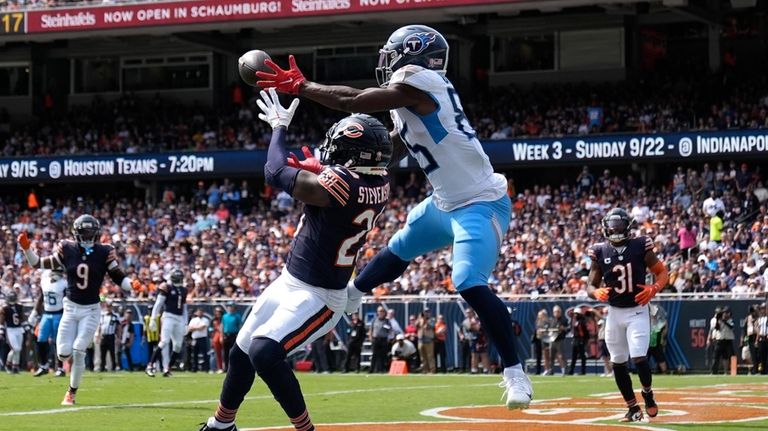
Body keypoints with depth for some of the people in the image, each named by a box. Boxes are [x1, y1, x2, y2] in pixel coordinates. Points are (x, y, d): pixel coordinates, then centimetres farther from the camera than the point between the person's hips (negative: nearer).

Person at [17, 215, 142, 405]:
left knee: (78, 351, -11)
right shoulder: (67, 250, -4)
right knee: (64, 353, -6)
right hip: (71, 307, 2)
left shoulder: (104, 253, -7)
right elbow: (38, 264, 3)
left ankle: (72, 392, 5)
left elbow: (119, 278, -5)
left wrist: (132, 284, -24)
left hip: (90, 310, -2)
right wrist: (26, 248, -11)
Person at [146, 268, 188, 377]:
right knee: (165, 341, -17)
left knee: (178, 345, 1)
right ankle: (150, 365, -16)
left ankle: (168, 367, 9)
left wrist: (185, 324, 18)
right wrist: (153, 319, -11)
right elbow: (158, 304, -5)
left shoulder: (183, 290, 15)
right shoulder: (166, 288, -3)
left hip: (180, 319, 6)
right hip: (168, 317, -6)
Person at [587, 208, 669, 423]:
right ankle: (633, 408, 19)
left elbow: (663, 272, 0)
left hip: (637, 310, -3)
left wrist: (654, 288, -20)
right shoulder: (600, 252, 0)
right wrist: (597, 293, -19)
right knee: (618, 363, 6)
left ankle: (648, 393, 13)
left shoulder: (640, 247, -6)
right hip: (614, 313, 3)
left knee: (638, 357, -16)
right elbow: (591, 285, 4)